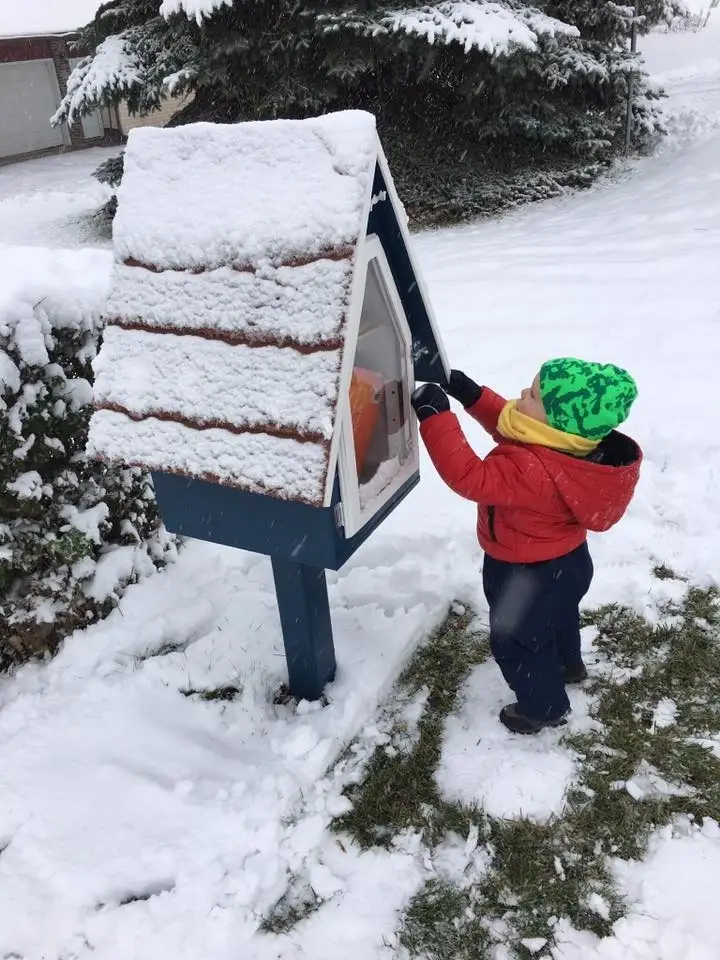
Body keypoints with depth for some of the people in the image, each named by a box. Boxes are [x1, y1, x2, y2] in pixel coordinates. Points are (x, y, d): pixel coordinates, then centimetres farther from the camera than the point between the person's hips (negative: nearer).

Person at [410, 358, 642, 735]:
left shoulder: (535, 471, -44)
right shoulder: (568, 445, -15)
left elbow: (469, 477, -45)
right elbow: (510, 425, 0)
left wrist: (435, 416, -44)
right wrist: (472, 396, -10)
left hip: (526, 576, -9)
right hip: (564, 561, 9)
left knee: (515, 642, 18)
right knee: (557, 616, 37)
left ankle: (545, 707, 42)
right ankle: (567, 665, 66)